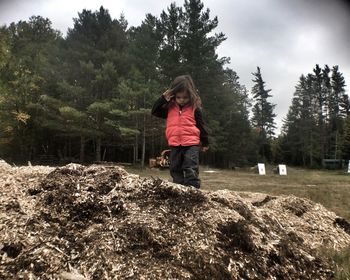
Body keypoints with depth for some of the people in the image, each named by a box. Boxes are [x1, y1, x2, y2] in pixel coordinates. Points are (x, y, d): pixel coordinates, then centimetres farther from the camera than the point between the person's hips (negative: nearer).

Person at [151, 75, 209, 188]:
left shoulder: (195, 108, -2)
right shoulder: (170, 108, 7)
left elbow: (201, 125, 2)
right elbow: (155, 112, 7)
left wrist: (205, 143, 6)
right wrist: (163, 98, -5)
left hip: (191, 144, -4)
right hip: (175, 145, 4)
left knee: (191, 171, -8)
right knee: (175, 170, 10)